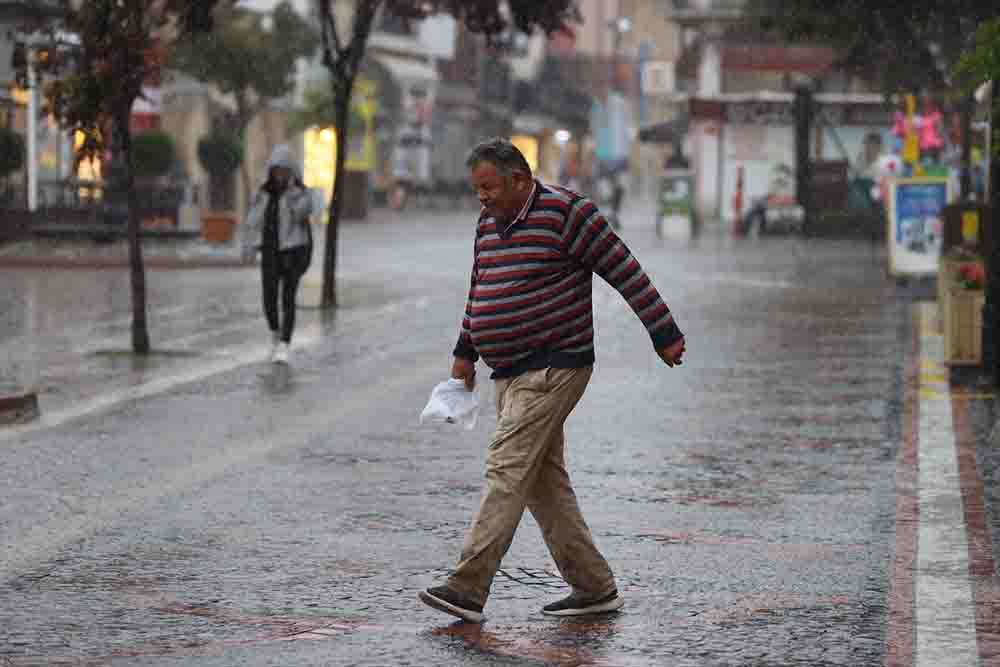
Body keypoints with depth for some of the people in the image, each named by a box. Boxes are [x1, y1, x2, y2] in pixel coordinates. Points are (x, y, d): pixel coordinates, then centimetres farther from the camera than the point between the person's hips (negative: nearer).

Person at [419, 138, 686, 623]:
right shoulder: (489, 222, 13)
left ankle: (469, 588, -19)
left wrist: (664, 334, -8)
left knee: (507, 470, -15)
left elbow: (624, 271, -9)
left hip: (553, 367, -9)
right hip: (512, 373, 9)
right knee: (545, 482, 8)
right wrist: (465, 352, 25)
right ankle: (594, 587, 14)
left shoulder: (565, 212, -11)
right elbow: (479, 290, 27)